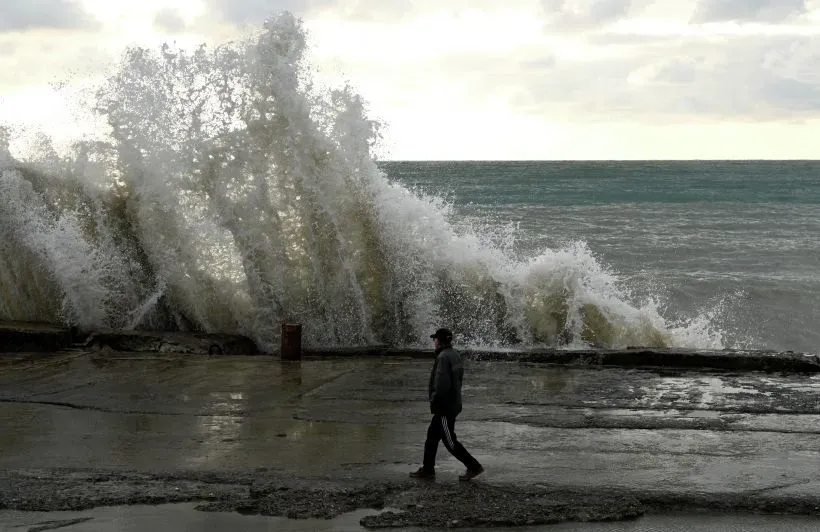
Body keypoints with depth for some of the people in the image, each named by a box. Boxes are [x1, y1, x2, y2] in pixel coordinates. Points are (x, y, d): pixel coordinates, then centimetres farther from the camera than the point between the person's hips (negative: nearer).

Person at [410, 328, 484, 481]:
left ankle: (474, 467, 1)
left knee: (450, 441, -2)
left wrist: (434, 401, -14)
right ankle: (428, 469, 21)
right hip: (453, 403, 10)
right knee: (432, 436, 16)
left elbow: (442, 384, -27)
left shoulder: (443, 357, -21)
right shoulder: (455, 355, 9)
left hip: (445, 407, -10)